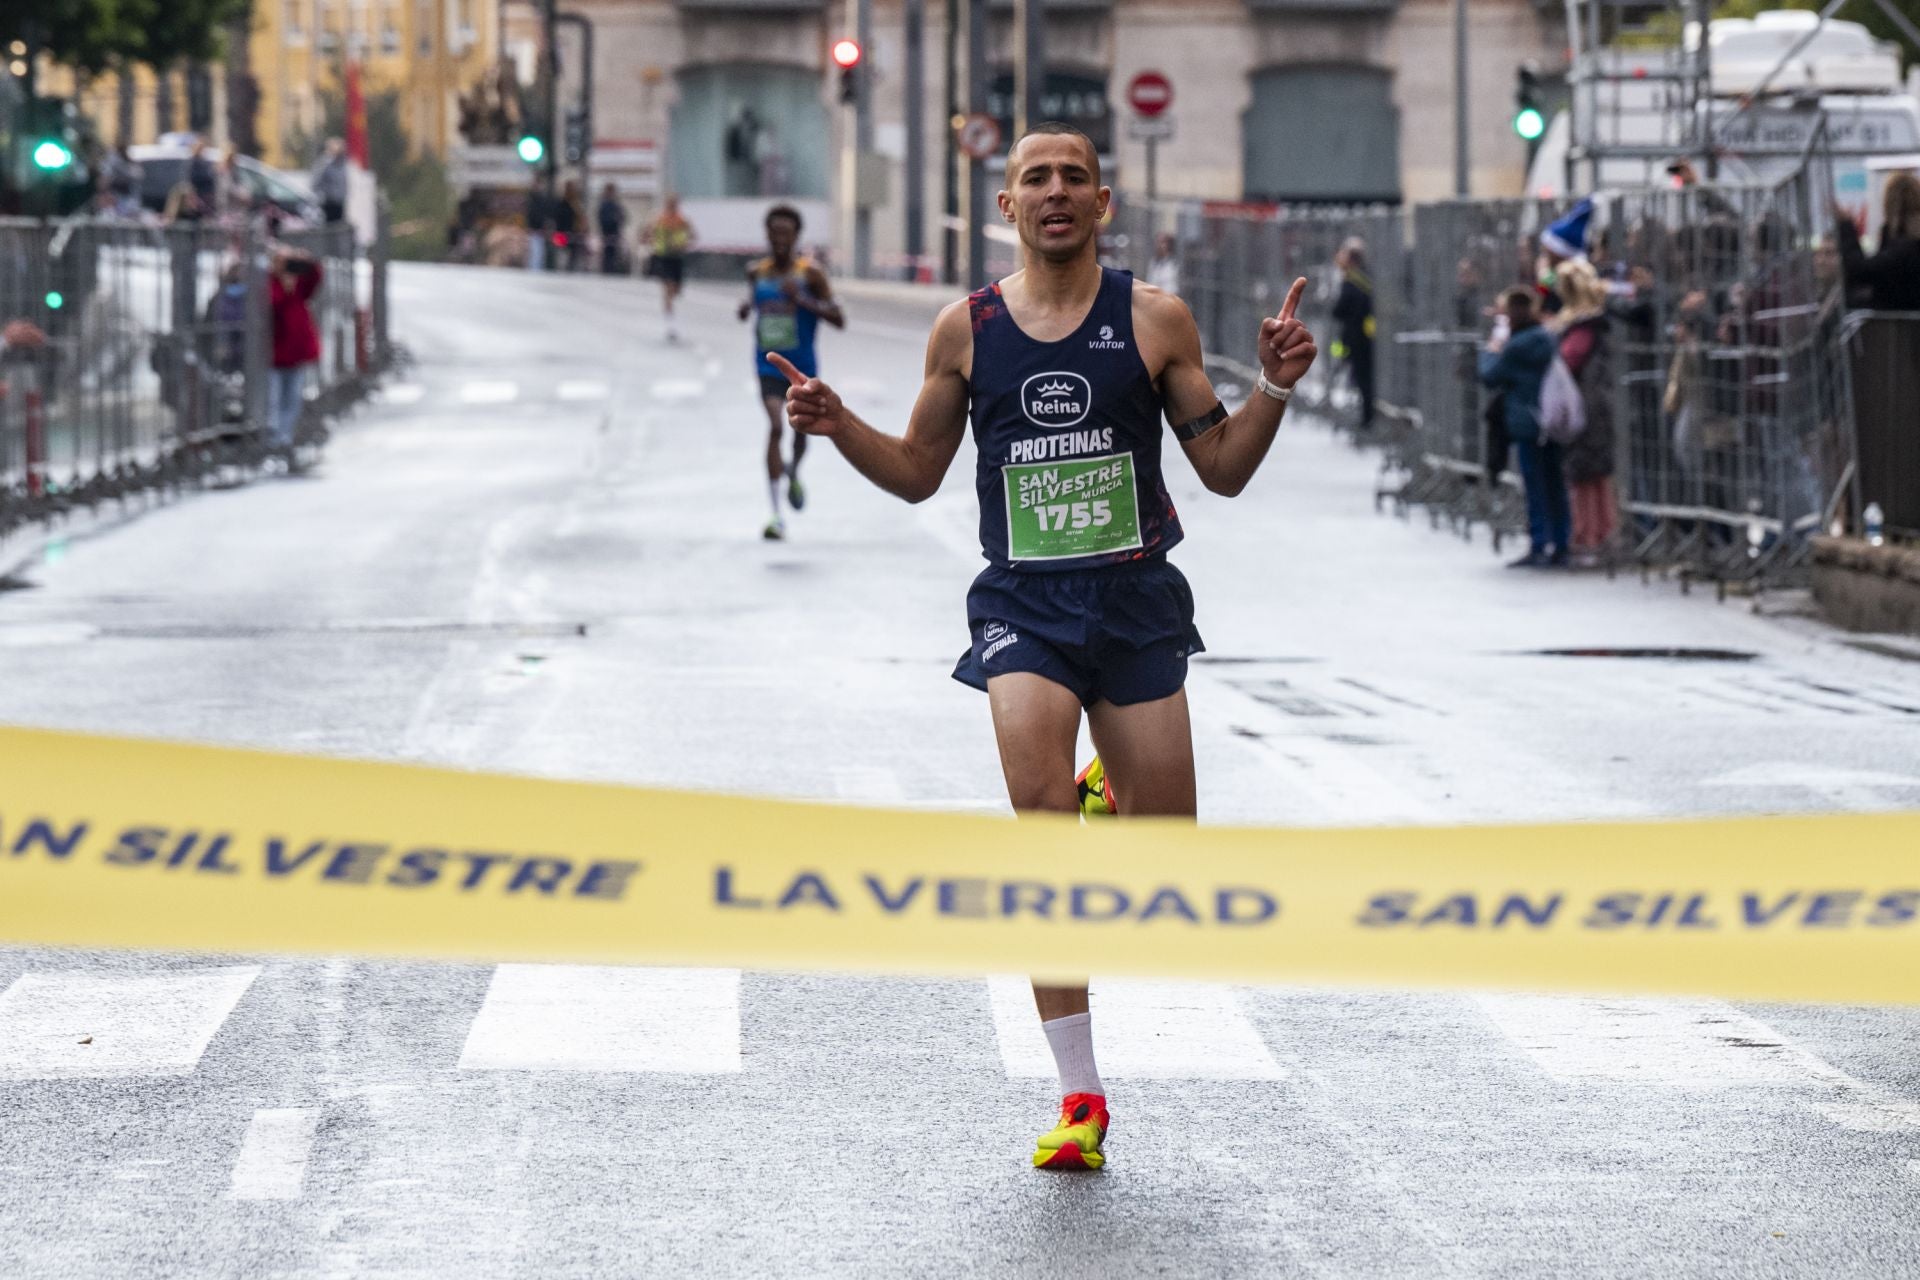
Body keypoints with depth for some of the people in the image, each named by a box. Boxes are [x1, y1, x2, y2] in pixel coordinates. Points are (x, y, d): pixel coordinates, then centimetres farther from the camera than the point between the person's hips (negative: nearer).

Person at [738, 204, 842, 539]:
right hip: (769, 364, 0)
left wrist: (803, 300, -22)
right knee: (775, 426, -18)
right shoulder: (757, 271, 3)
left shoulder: (810, 274, -7)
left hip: (802, 365, 0)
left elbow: (839, 319, -10)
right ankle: (775, 514, -20)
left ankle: (794, 475, 51)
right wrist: (747, 307, -1)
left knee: (800, 429, 14)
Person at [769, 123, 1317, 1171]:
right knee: (1040, 808, -23)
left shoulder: (1154, 319, 1)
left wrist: (1275, 386, -11)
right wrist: (839, 426, -2)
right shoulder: (967, 329, 5)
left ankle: (1117, 800, 43)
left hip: (1137, 601, 1)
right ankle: (1079, 1096, -18)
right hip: (1021, 603, -1)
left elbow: (1224, 469, 5)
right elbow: (917, 473, 15)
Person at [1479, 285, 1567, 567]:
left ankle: (1538, 547, -1)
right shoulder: (1550, 339, 4)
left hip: (1527, 425, -6)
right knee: (1556, 486, 11)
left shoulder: (1516, 347, -15)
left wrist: (1492, 350, 10)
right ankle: (1560, 546, 14)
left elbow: (1490, 377, -8)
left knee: (1535, 488, -2)